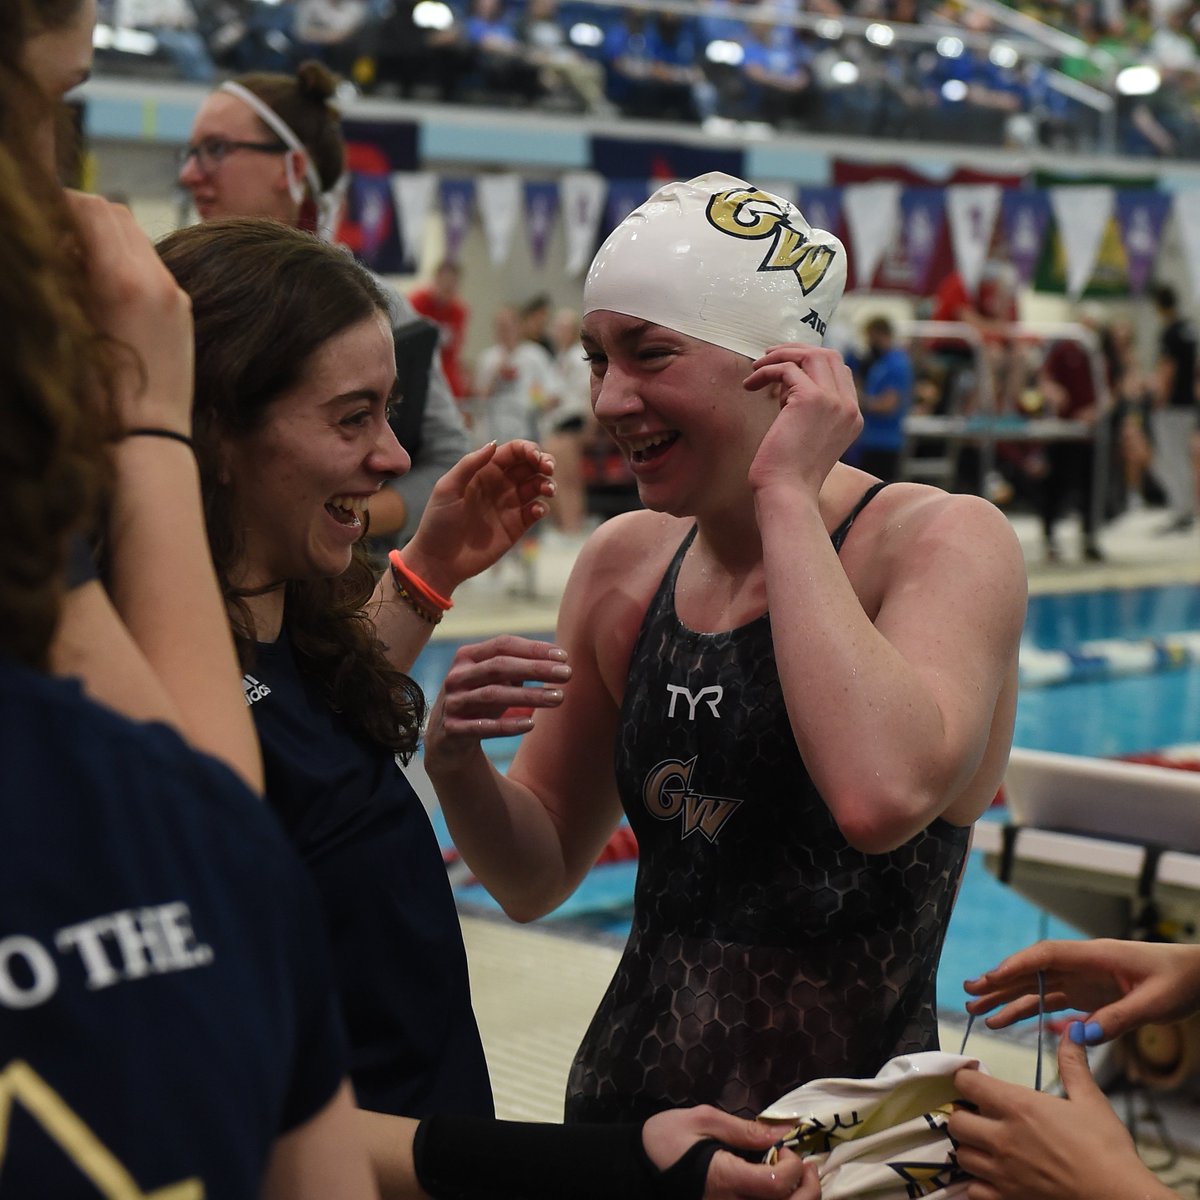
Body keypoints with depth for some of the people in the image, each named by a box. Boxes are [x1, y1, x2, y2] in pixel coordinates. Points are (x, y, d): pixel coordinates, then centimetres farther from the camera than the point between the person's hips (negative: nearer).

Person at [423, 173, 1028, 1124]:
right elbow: (535, 879, 10)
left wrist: (786, 495, -25)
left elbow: (882, 795, -35)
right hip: (624, 1113, 5)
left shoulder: (947, 541, -14)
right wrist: (459, 766, -12)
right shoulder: (624, 564, 2)